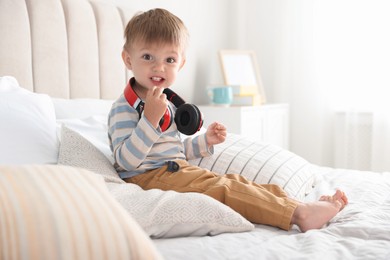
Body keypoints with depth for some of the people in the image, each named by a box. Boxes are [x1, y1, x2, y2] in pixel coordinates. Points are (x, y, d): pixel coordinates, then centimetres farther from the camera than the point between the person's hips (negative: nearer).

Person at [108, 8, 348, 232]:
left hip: (175, 171, 9)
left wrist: (205, 141, 10)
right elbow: (126, 160, -25)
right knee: (223, 188, -22)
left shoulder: (166, 102, 15)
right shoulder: (125, 107, -14)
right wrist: (150, 119, -31)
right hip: (151, 177, -9)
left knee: (235, 181, -6)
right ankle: (298, 214, -27)